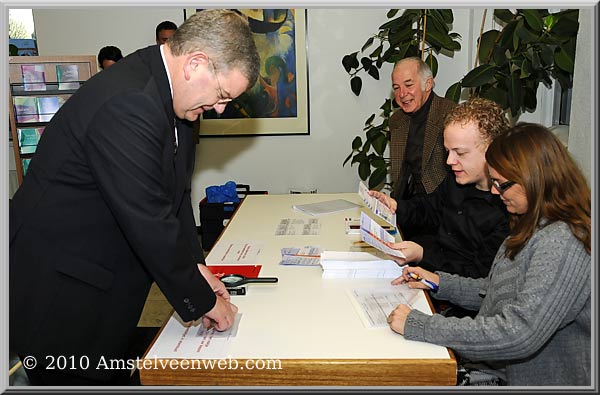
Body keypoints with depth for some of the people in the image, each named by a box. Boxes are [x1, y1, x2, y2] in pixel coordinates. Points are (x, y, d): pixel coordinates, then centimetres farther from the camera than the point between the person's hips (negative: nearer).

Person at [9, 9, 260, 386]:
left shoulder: (165, 91, 2)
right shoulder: (127, 103, -29)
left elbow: (174, 193, 9)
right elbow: (149, 224, -28)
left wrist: (195, 264, 0)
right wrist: (203, 300, -16)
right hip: (61, 296, -9)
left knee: (109, 377, 20)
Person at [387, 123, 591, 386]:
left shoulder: (562, 244, -26)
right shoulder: (536, 226, 6)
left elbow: (519, 334, -32)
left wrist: (417, 325, -28)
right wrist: (441, 283, 3)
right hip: (499, 369, 8)